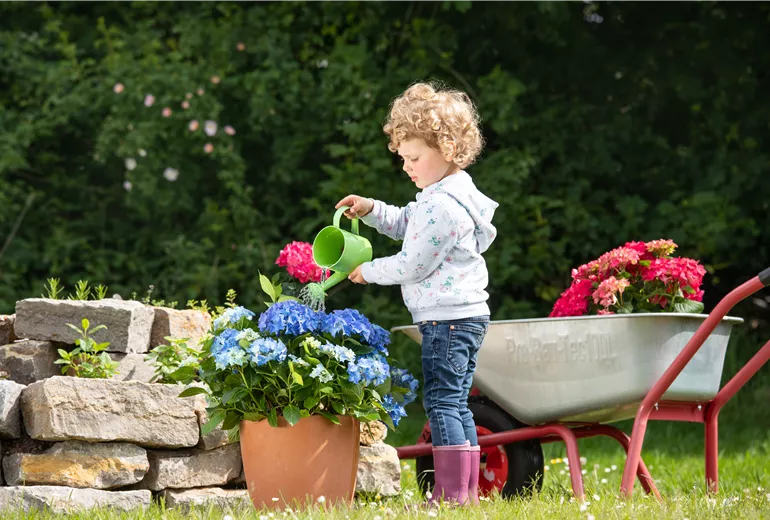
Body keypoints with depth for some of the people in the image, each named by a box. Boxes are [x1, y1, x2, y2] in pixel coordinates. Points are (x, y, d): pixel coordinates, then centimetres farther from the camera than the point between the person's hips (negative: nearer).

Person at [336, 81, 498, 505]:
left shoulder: (442, 207, -20)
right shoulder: (449, 193, 14)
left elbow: (412, 266, -17)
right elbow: (405, 224, 29)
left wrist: (369, 272, -3)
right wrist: (371, 210, 13)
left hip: (447, 317, -11)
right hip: (466, 314, 11)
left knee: (442, 402, -9)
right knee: (456, 403, 12)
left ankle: (451, 493, -10)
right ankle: (467, 489, 14)